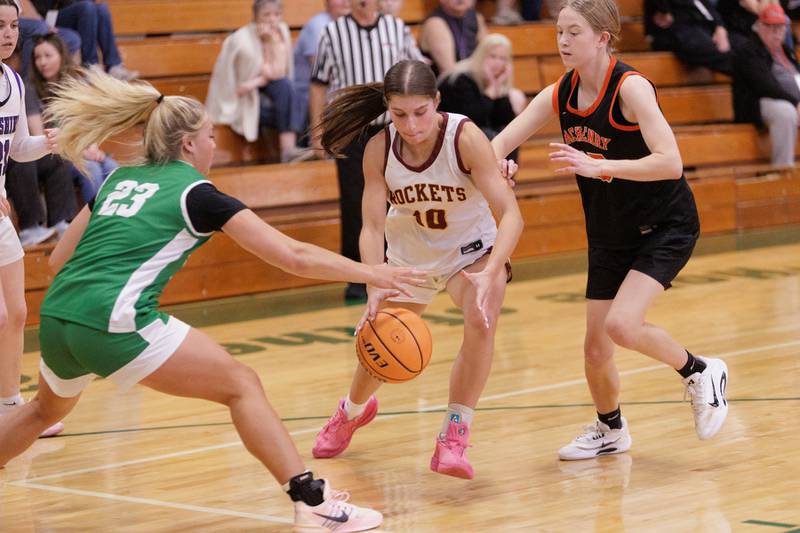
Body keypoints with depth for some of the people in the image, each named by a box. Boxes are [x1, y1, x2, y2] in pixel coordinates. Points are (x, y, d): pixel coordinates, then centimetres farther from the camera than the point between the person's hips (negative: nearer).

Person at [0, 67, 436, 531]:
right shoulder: (195, 193, 2)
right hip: (114, 323, -7)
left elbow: (59, 259, 23)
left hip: (55, 319, 7)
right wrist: (370, 273, 7)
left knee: (49, 408, 35)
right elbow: (294, 256, 0)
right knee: (241, 386, 1)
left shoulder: (118, 180, 20)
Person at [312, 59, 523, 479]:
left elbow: (510, 213, -35)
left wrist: (490, 274, -50)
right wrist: (376, 289, -39)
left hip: (472, 251, -3)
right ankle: (353, 410, 53)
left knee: (481, 322, -31)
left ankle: (454, 439, -18)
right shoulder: (379, 150, -24)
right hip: (410, 255, 3)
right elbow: (372, 227, -23)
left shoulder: (465, 138, -32)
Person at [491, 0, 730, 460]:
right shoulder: (559, 96, -4)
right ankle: (610, 431, 34)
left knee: (621, 324, -25)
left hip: (665, 227, -6)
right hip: (609, 235, 6)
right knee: (595, 347, 7)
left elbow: (670, 163, -32)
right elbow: (498, 146, -5)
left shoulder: (630, 87, -22)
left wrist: (596, 165, -40)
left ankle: (701, 373, 2)